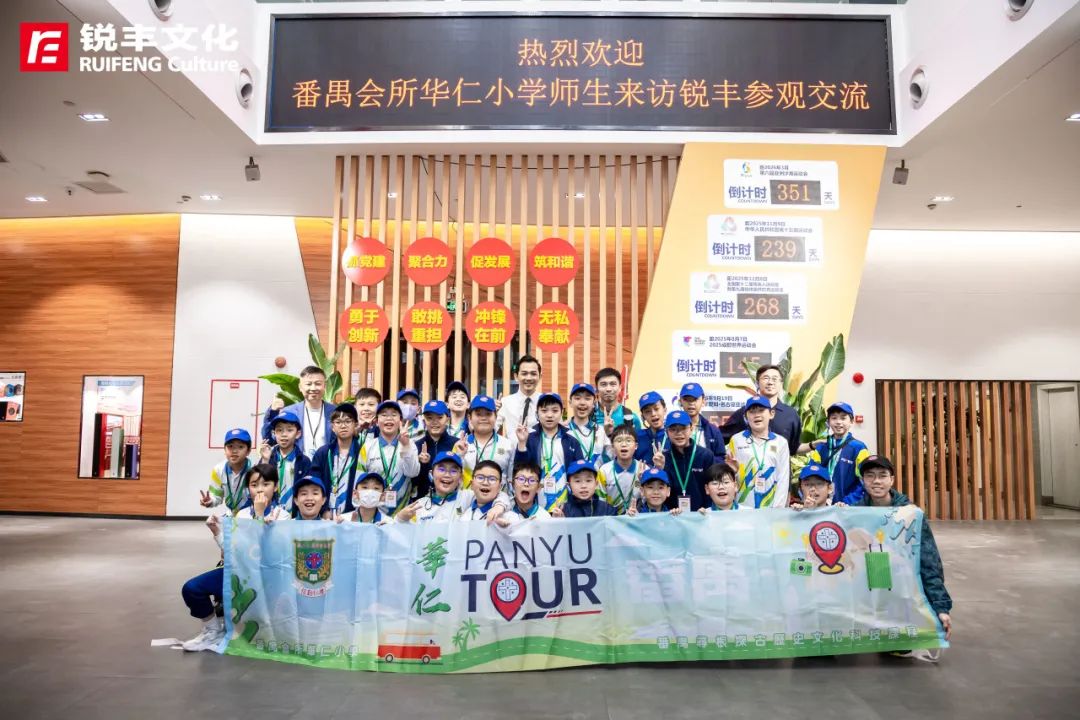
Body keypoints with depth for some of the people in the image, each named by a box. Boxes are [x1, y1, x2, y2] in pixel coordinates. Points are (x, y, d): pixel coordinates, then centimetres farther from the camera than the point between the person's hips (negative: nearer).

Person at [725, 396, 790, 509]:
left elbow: (783, 478, 2)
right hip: (741, 508, -1)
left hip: (770, 508, 1)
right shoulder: (736, 440, 4)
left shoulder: (781, 442, 6)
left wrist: (778, 509, -4)